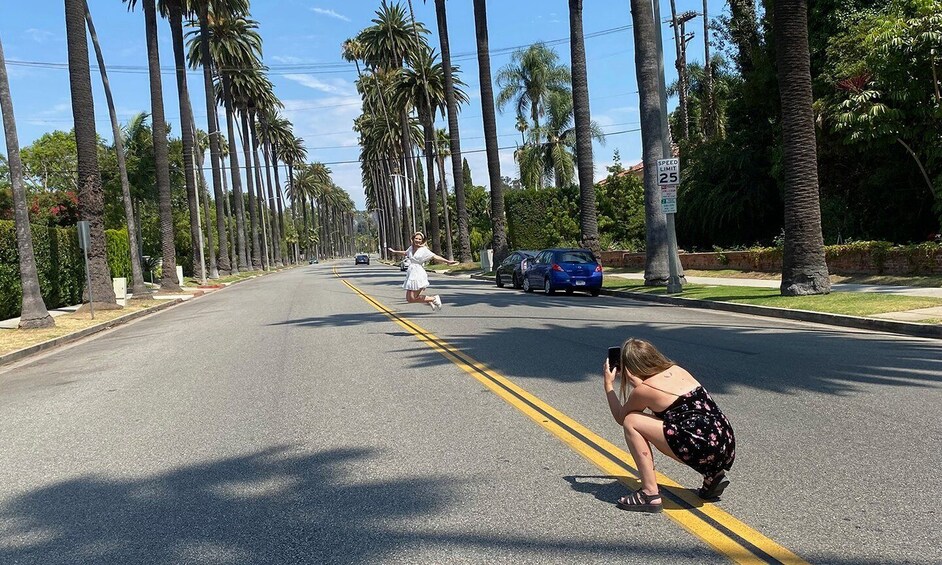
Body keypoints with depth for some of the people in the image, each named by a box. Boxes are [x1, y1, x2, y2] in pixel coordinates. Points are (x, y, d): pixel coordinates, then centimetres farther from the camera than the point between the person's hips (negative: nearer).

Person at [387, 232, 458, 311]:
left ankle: (434, 299, 7)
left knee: (413, 298, -11)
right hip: (411, 274, 8)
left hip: (418, 275, -8)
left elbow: (435, 257, -15)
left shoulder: (424, 250, -8)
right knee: (409, 298, 8)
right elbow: (405, 253, 34)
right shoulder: (411, 248, 12)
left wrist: (448, 262, -26)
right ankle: (430, 302, 22)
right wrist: (394, 251, 48)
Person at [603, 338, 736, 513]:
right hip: (726, 445, 8)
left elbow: (621, 418, 16)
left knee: (631, 422, -1)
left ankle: (650, 495, -4)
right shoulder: (677, 370, 15)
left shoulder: (643, 390, -3)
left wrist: (609, 384, 24)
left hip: (703, 449, -8)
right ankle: (713, 475, 20)